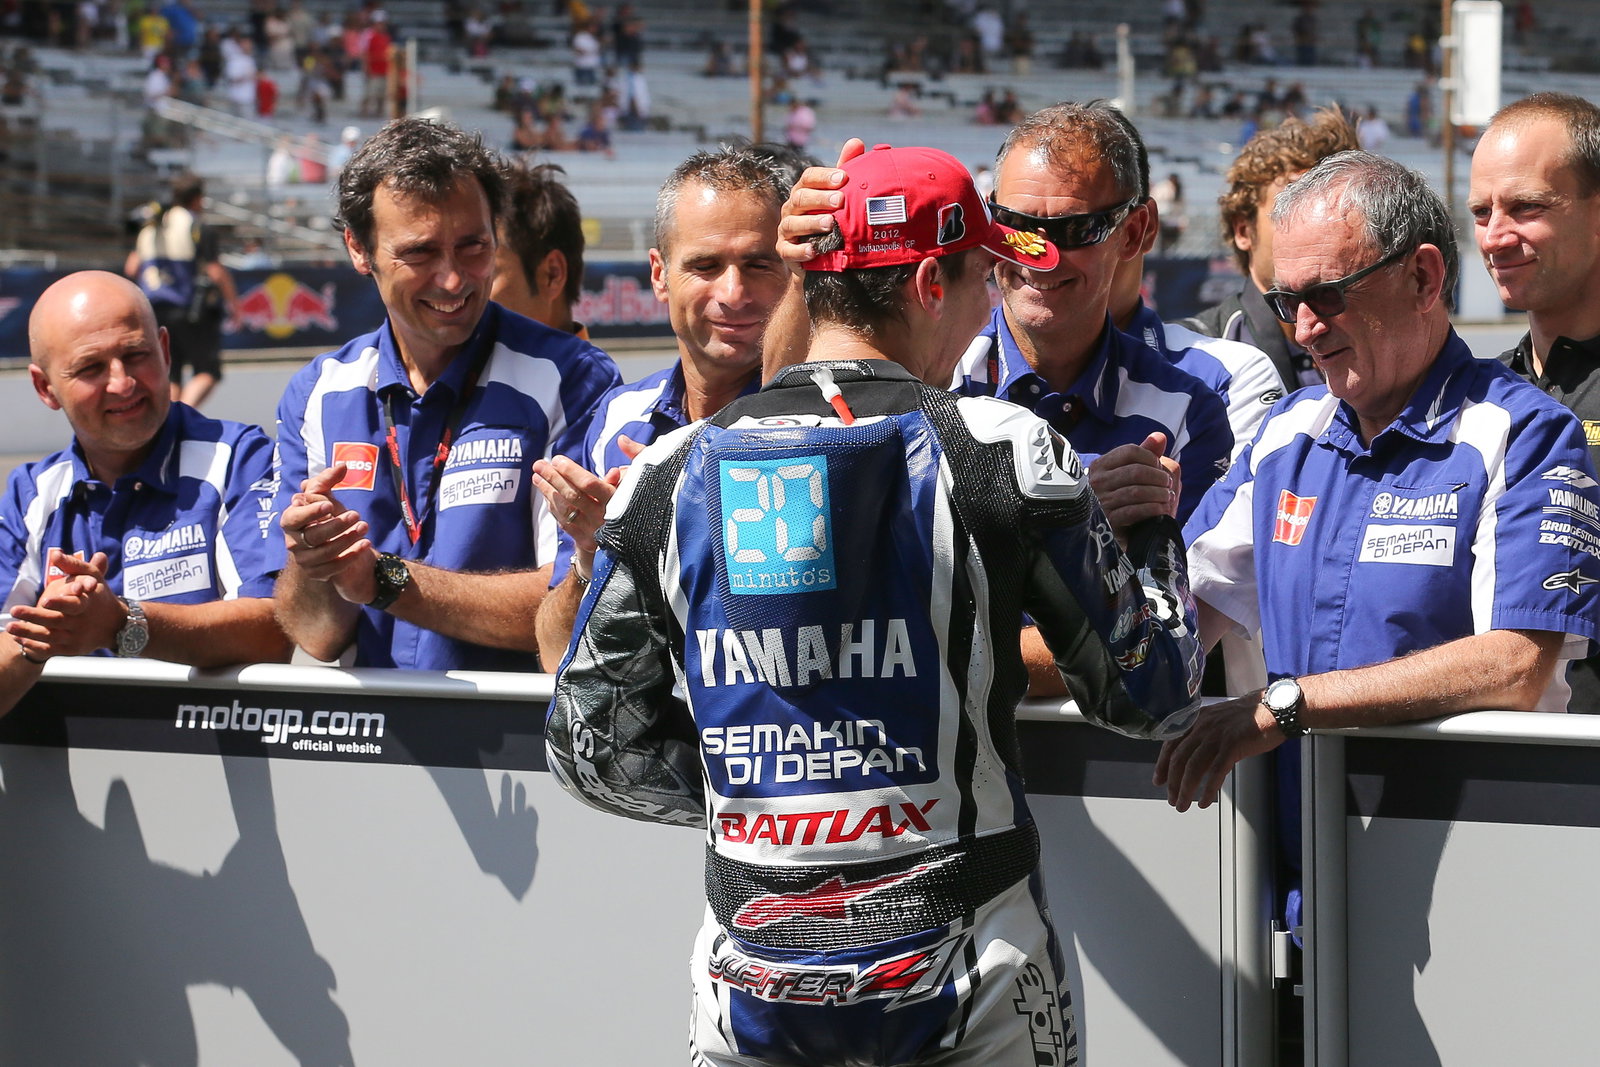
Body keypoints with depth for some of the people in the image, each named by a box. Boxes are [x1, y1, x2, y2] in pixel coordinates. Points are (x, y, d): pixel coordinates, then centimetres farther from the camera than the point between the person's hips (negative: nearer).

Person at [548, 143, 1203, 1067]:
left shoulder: (673, 474, 1)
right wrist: (1153, 527, 16)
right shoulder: (1001, 449, -7)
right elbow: (1151, 693, -1)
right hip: (969, 990, -2)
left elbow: (595, 749, 4)